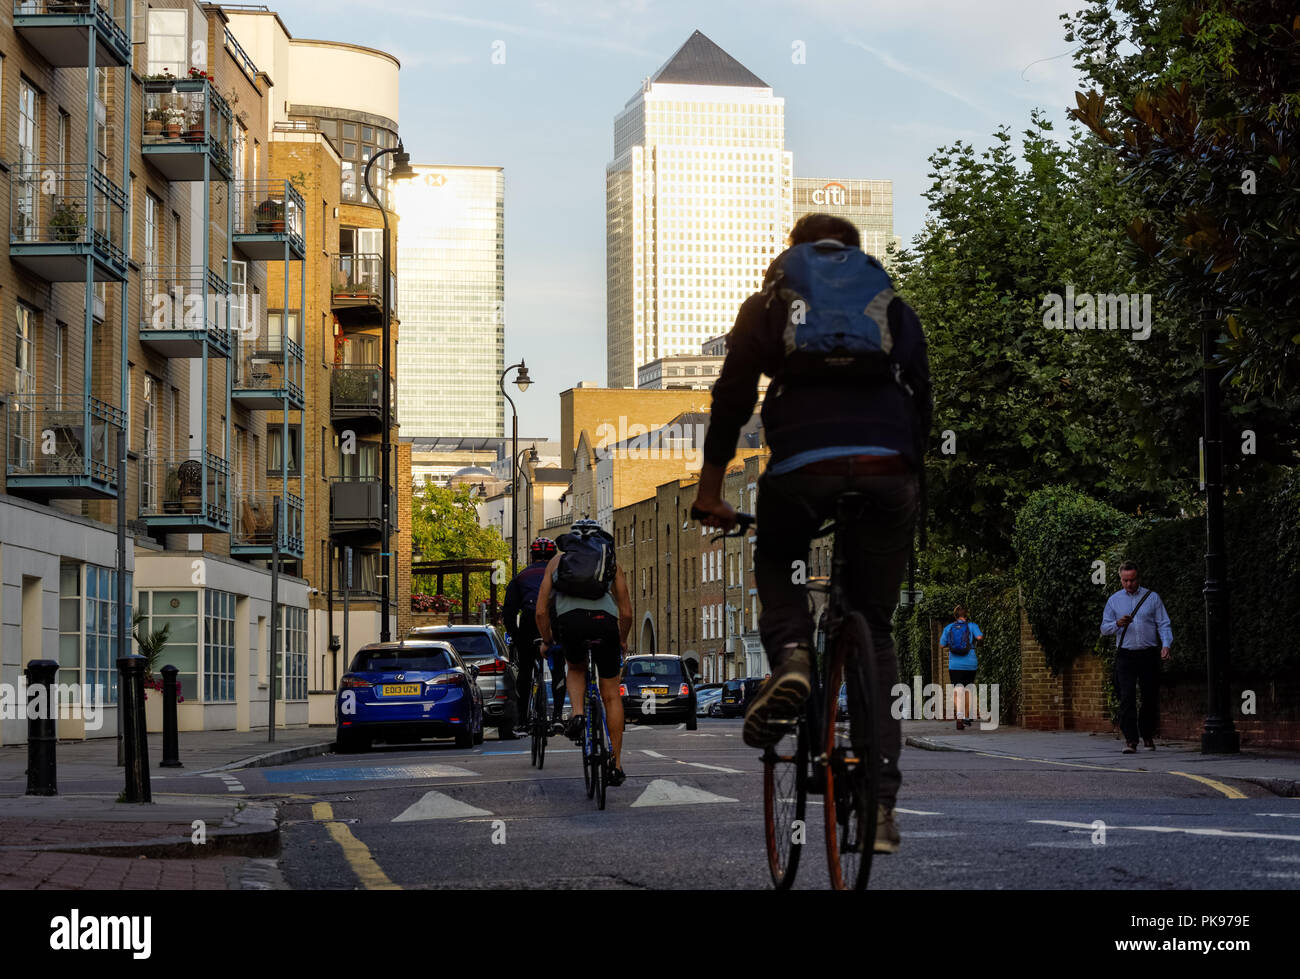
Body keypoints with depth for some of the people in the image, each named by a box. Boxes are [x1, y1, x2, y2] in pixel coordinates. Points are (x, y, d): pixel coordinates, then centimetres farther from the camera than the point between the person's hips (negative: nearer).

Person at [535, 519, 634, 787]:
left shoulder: (558, 560, 27)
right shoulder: (612, 563, 27)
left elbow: (541, 610, 21)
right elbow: (626, 613, 24)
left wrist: (547, 641, 36)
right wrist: (622, 642, 41)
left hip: (570, 622, 0)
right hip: (605, 622, 0)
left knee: (576, 669, 33)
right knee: (611, 695, 14)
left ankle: (577, 714, 6)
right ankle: (616, 765, 13)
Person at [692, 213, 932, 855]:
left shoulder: (767, 305, 22)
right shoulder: (894, 307, 27)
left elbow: (732, 394, 15)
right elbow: (922, 400, 24)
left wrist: (710, 485, 20)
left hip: (803, 464, -2)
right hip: (889, 468, 2)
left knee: (777, 564, 29)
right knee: (874, 630, 13)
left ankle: (790, 655, -6)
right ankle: (880, 800, 4)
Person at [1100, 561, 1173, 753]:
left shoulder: (1152, 598, 6)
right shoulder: (1114, 600, 9)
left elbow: (1163, 624, 5)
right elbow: (1104, 628, 8)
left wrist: (1166, 645, -12)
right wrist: (1118, 624, -14)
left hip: (1149, 655, 0)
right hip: (1125, 655, 0)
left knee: (1150, 697, 4)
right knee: (1127, 697, -10)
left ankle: (1147, 735, 22)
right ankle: (1130, 739, -10)